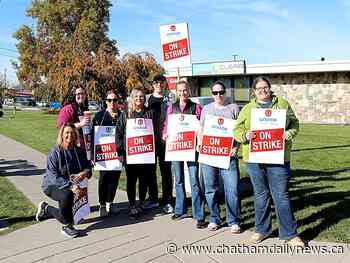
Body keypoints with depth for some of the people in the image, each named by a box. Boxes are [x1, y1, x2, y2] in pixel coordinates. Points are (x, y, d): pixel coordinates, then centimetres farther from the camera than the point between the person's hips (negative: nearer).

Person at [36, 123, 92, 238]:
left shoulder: (79, 151, -3)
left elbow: (88, 167, -2)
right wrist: (70, 186, -35)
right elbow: (53, 176, -23)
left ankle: (45, 209, 37)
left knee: (68, 212, 7)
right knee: (67, 194, -36)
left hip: (72, 186, 6)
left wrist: (84, 173, -28)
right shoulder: (55, 152, -17)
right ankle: (66, 226, -15)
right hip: (53, 186, -6)